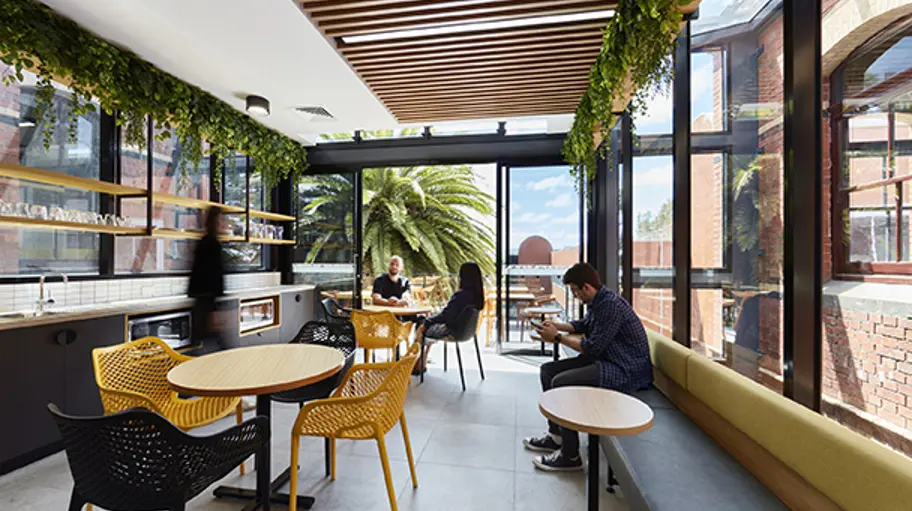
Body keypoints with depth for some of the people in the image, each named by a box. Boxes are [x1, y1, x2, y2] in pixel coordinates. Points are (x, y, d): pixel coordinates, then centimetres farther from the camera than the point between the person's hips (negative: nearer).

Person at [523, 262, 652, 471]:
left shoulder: (611, 305, -23)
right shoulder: (598, 302, 8)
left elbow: (593, 348, -23)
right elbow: (583, 325, 26)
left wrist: (558, 337, -13)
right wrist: (556, 325, 11)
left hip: (626, 371, -10)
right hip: (606, 360, 10)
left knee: (561, 382, -24)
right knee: (548, 370, 5)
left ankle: (570, 456, -9)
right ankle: (556, 436, 17)